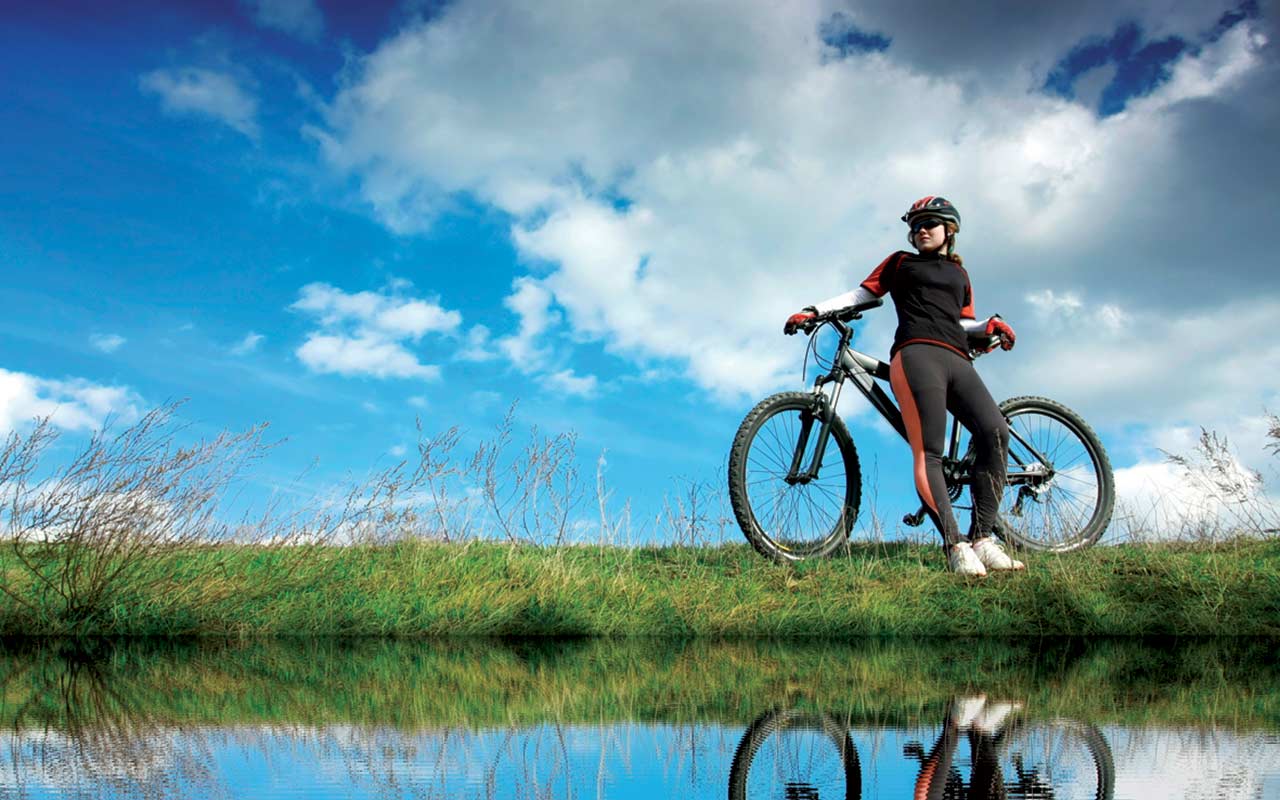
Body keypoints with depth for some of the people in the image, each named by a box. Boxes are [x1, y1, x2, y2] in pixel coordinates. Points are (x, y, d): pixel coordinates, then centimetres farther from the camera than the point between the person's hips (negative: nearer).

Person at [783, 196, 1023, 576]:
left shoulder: (960, 274, 33)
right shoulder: (901, 262, 23)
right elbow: (861, 295, 20)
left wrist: (990, 325, 11)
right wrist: (813, 311, 10)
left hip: (958, 360, 4)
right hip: (916, 353, -3)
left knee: (996, 432, -21)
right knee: (928, 452, -20)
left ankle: (982, 539, -21)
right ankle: (956, 546, -28)